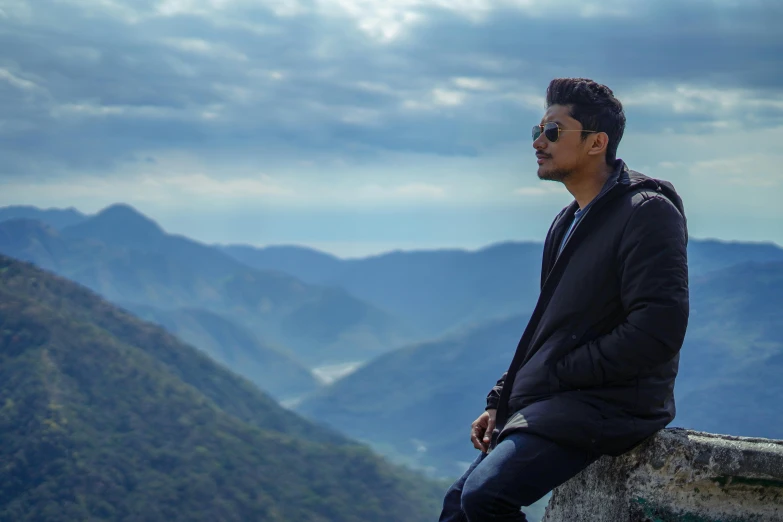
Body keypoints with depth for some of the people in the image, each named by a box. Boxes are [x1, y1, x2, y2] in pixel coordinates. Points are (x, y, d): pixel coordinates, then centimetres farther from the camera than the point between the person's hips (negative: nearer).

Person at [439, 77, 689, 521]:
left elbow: (657, 331, -21)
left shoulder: (648, 213, -12)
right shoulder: (570, 222, 17)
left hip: (607, 408, -9)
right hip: (547, 403, 9)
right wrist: (500, 401, 10)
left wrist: (556, 374, -14)